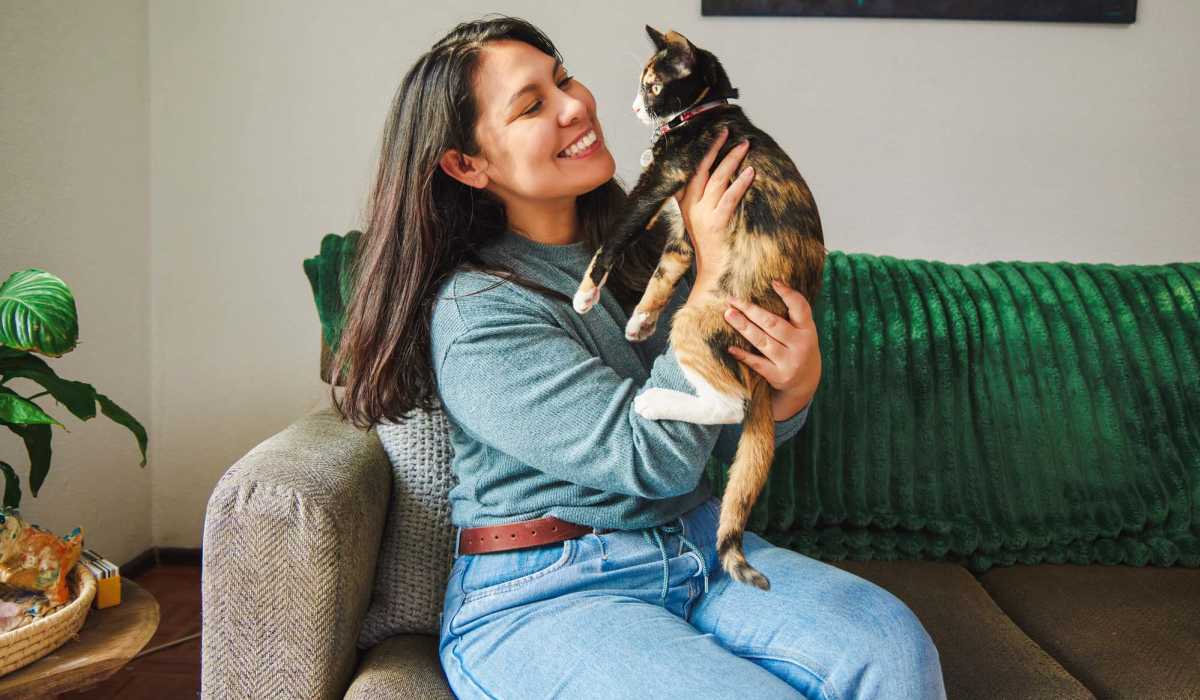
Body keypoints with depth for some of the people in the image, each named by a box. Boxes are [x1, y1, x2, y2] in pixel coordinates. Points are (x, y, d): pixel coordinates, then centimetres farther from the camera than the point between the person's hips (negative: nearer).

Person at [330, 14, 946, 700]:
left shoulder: (645, 252, 6)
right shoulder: (473, 314, -14)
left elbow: (726, 437, 8)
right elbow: (655, 458, -19)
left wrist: (797, 385, -16)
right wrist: (711, 272, -14)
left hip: (698, 549, 6)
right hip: (540, 594, -5)